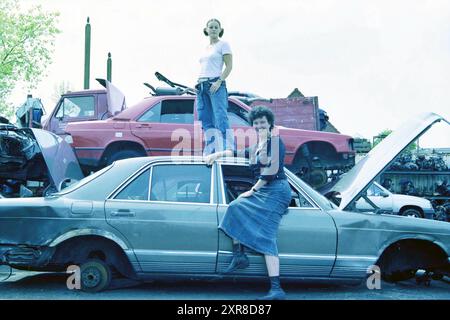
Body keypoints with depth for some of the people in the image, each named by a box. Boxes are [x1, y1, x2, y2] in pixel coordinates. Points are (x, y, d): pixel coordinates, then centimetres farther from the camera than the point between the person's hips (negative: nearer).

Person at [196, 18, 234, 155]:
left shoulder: (223, 44, 4)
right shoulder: (206, 49, 24)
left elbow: (229, 66, -5)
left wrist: (219, 82, -17)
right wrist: (198, 83, 10)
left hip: (216, 84, -7)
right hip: (201, 86, 7)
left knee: (221, 118, -16)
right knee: (205, 120, 0)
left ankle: (228, 150, -20)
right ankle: (212, 151, 2)